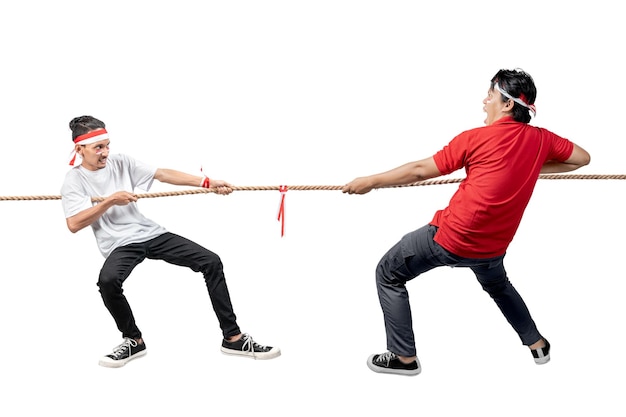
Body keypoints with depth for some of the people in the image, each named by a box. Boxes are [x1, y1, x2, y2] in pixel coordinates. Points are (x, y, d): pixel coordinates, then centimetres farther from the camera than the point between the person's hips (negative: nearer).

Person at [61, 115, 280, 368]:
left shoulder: (121, 162, 7)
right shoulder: (74, 180, -1)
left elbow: (163, 174, 0)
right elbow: (73, 224, -12)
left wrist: (207, 183, -9)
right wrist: (110, 200, -17)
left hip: (152, 234, 4)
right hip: (120, 245, -4)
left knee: (211, 262, -8)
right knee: (107, 281, -36)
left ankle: (233, 339, -1)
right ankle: (133, 341, -7)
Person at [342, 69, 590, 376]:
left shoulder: (476, 138, -13)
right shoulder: (541, 139, 0)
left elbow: (420, 170, -10)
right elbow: (583, 158, 14)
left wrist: (370, 181, -2)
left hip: (451, 238, -6)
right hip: (493, 248, 6)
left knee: (388, 275, 11)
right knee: (497, 285, 39)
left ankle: (405, 357, 12)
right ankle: (537, 344, 46)